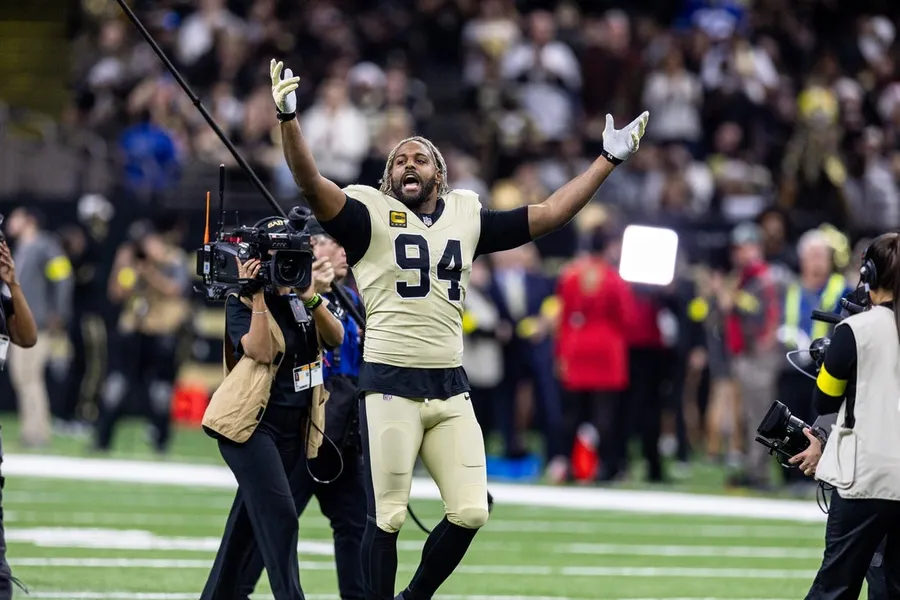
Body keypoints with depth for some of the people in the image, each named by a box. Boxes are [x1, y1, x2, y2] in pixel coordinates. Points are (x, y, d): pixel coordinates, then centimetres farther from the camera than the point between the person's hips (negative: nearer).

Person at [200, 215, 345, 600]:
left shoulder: (301, 297, 12)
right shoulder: (241, 303, -5)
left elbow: (336, 338, -3)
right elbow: (261, 352, -20)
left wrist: (313, 299, -19)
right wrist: (257, 295, -24)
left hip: (293, 427, 6)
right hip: (249, 423, -6)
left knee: (248, 522, 12)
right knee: (279, 515, -20)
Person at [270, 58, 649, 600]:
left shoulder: (466, 218, 14)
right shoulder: (372, 216, 1)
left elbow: (548, 215, 16)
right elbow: (312, 185, -14)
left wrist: (609, 159, 13)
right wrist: (289, 118, -29)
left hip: (451, 389, 4)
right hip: (391, 386, -4)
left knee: (471, 512, -2)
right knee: (388, 515, -4)